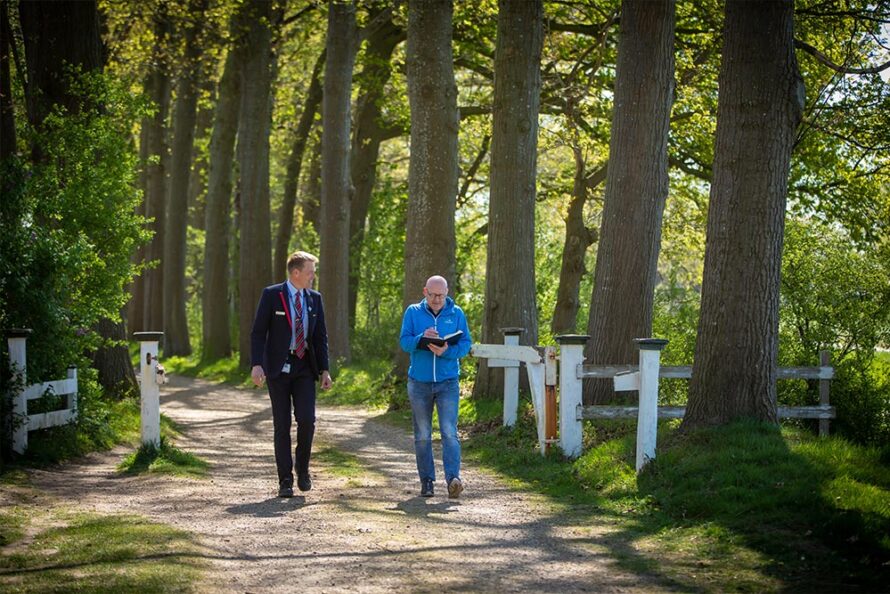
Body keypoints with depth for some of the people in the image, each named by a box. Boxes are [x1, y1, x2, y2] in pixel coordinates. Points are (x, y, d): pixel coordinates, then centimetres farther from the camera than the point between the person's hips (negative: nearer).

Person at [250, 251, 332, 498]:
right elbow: (258, 332, -6)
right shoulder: (271, 295, -4)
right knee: (282, 425, 0)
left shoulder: (314, 298, 9)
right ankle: (285, 480, 7)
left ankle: (302, 468, 13)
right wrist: (256, 364, -17)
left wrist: (324, 370, 6)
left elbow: (321, 336, 12)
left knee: (307, 421, -10)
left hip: (304, 368, 3)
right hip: (278, 367, -3)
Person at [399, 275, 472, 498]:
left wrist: (447, 351, -21)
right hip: (419, 382, 1)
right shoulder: (413, 312, 4)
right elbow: (404, 342, -3)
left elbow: (465, 344, -2)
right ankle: (426, 481, 14)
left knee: (449, 432, -12)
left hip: (448, 382, -1)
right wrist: (421, 338, -23)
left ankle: (453, 479, -19)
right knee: (422, 435, 7)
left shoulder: (456, 314, 3)